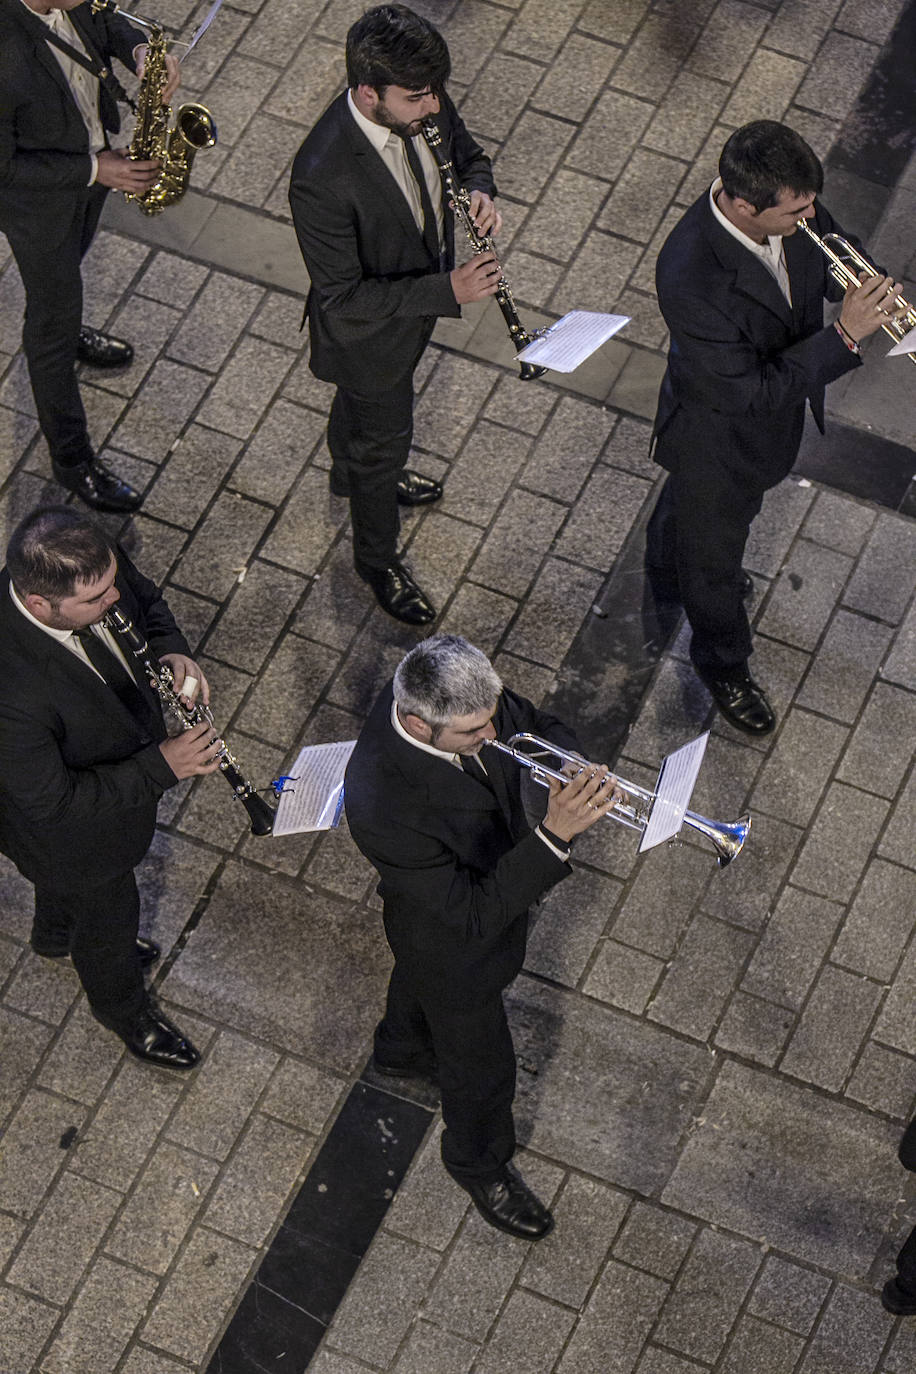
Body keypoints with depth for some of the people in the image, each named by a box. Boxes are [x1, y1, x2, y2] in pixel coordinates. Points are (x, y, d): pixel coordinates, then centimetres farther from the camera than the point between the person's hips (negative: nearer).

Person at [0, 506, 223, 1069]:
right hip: (70, 825, -6)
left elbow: (146, 599, -4)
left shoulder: (93, 562, -28)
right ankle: (123, 1006, 59)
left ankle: (56, 936, 71)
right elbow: (53, 805, -34)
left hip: (124, 768, 6)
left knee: (71, 882, 37)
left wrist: (171, 651, -23)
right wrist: (162, 767, -33)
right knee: (109, 915, 25)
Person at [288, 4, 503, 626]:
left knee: (366, 402, 35)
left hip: (420, 292, 7)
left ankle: (353, 472, 67)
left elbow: (467, 152, 0)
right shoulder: (324, 177, -43)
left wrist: (480, 191, -23)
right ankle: (377, 558, 47)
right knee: (383, 438, 18)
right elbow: (343, 301, -36)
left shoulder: (423, 101, -22)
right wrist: (448, 291, -39)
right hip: (368, 332, -6)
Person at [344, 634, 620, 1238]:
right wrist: (554, 836, -49)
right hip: (457, 943, -6)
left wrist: (573, 774, -32)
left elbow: (539, 725, -10)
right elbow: (474, 916, -40)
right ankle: (482, 1166, 53)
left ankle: (403, 1048, 71)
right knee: (481, 1066, 21)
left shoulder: (457, 689, -28)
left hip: (500, 878, 6)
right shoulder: (383, 807, -47)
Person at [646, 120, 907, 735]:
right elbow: (749, 395, -37)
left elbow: (835, 259, -3)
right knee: (714, 549, 22)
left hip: (783, 399, 7)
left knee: (692, 499, 37)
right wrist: (845, 336, -39)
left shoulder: (794, 211, -24)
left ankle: (669, 570, 69)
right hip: (721, 430, -7)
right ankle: (723, 662, 50)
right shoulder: (690, 277, -44)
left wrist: (873, 294, -25)